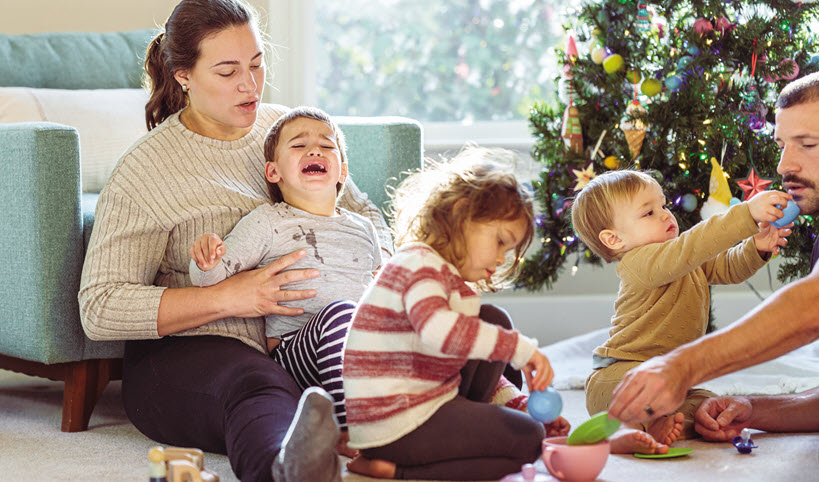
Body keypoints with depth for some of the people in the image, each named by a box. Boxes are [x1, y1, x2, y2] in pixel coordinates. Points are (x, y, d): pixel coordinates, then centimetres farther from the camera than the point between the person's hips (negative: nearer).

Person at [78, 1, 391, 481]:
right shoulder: (145, 171, -5)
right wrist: (226, 297, -21)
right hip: (184, 353, -7)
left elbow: (364, 212, 28)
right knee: (258, 386, -43)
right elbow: (99, 308, -12)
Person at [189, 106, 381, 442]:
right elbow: (215, 277, -2)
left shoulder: (362, 228, 23)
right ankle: (349, 429, -36)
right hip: (293, 348, -5)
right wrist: (207, 262, -24)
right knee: (340, 313, -36)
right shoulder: (268, 223, 7)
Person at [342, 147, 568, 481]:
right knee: (528, 441, -10)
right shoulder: (419, 263, -14)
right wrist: (521, 350, -30)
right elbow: (439, 331, -35)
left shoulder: (453, 282, 18)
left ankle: (464, 431, 4)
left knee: (494, 320, 12)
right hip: (396, 426, -10)